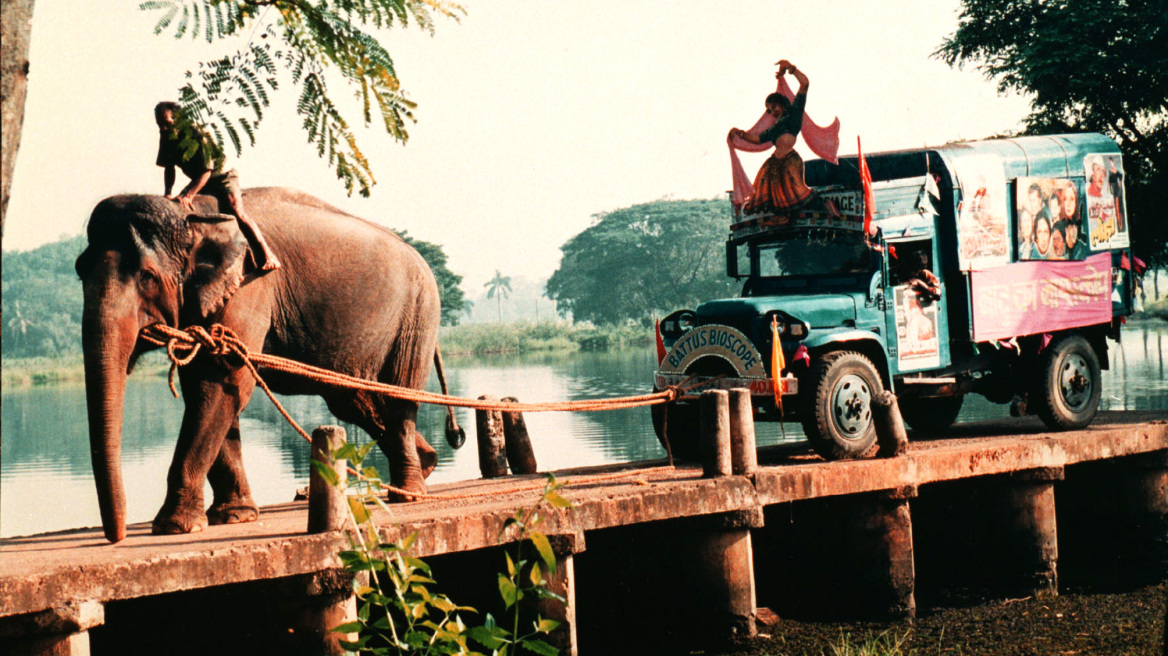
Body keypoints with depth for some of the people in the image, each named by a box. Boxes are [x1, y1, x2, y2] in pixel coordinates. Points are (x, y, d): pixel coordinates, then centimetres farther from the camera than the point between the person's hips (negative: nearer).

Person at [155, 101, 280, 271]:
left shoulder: (195, 135, -28)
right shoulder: (166, 137, -7)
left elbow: (206, 170, -29)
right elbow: (169, 167, 7)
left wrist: (190, 195, -37)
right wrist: (169, 192, -8)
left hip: (221, 176, -8)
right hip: (198, 180, 8)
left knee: (237, 212, -25)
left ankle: (267, 256, -28)